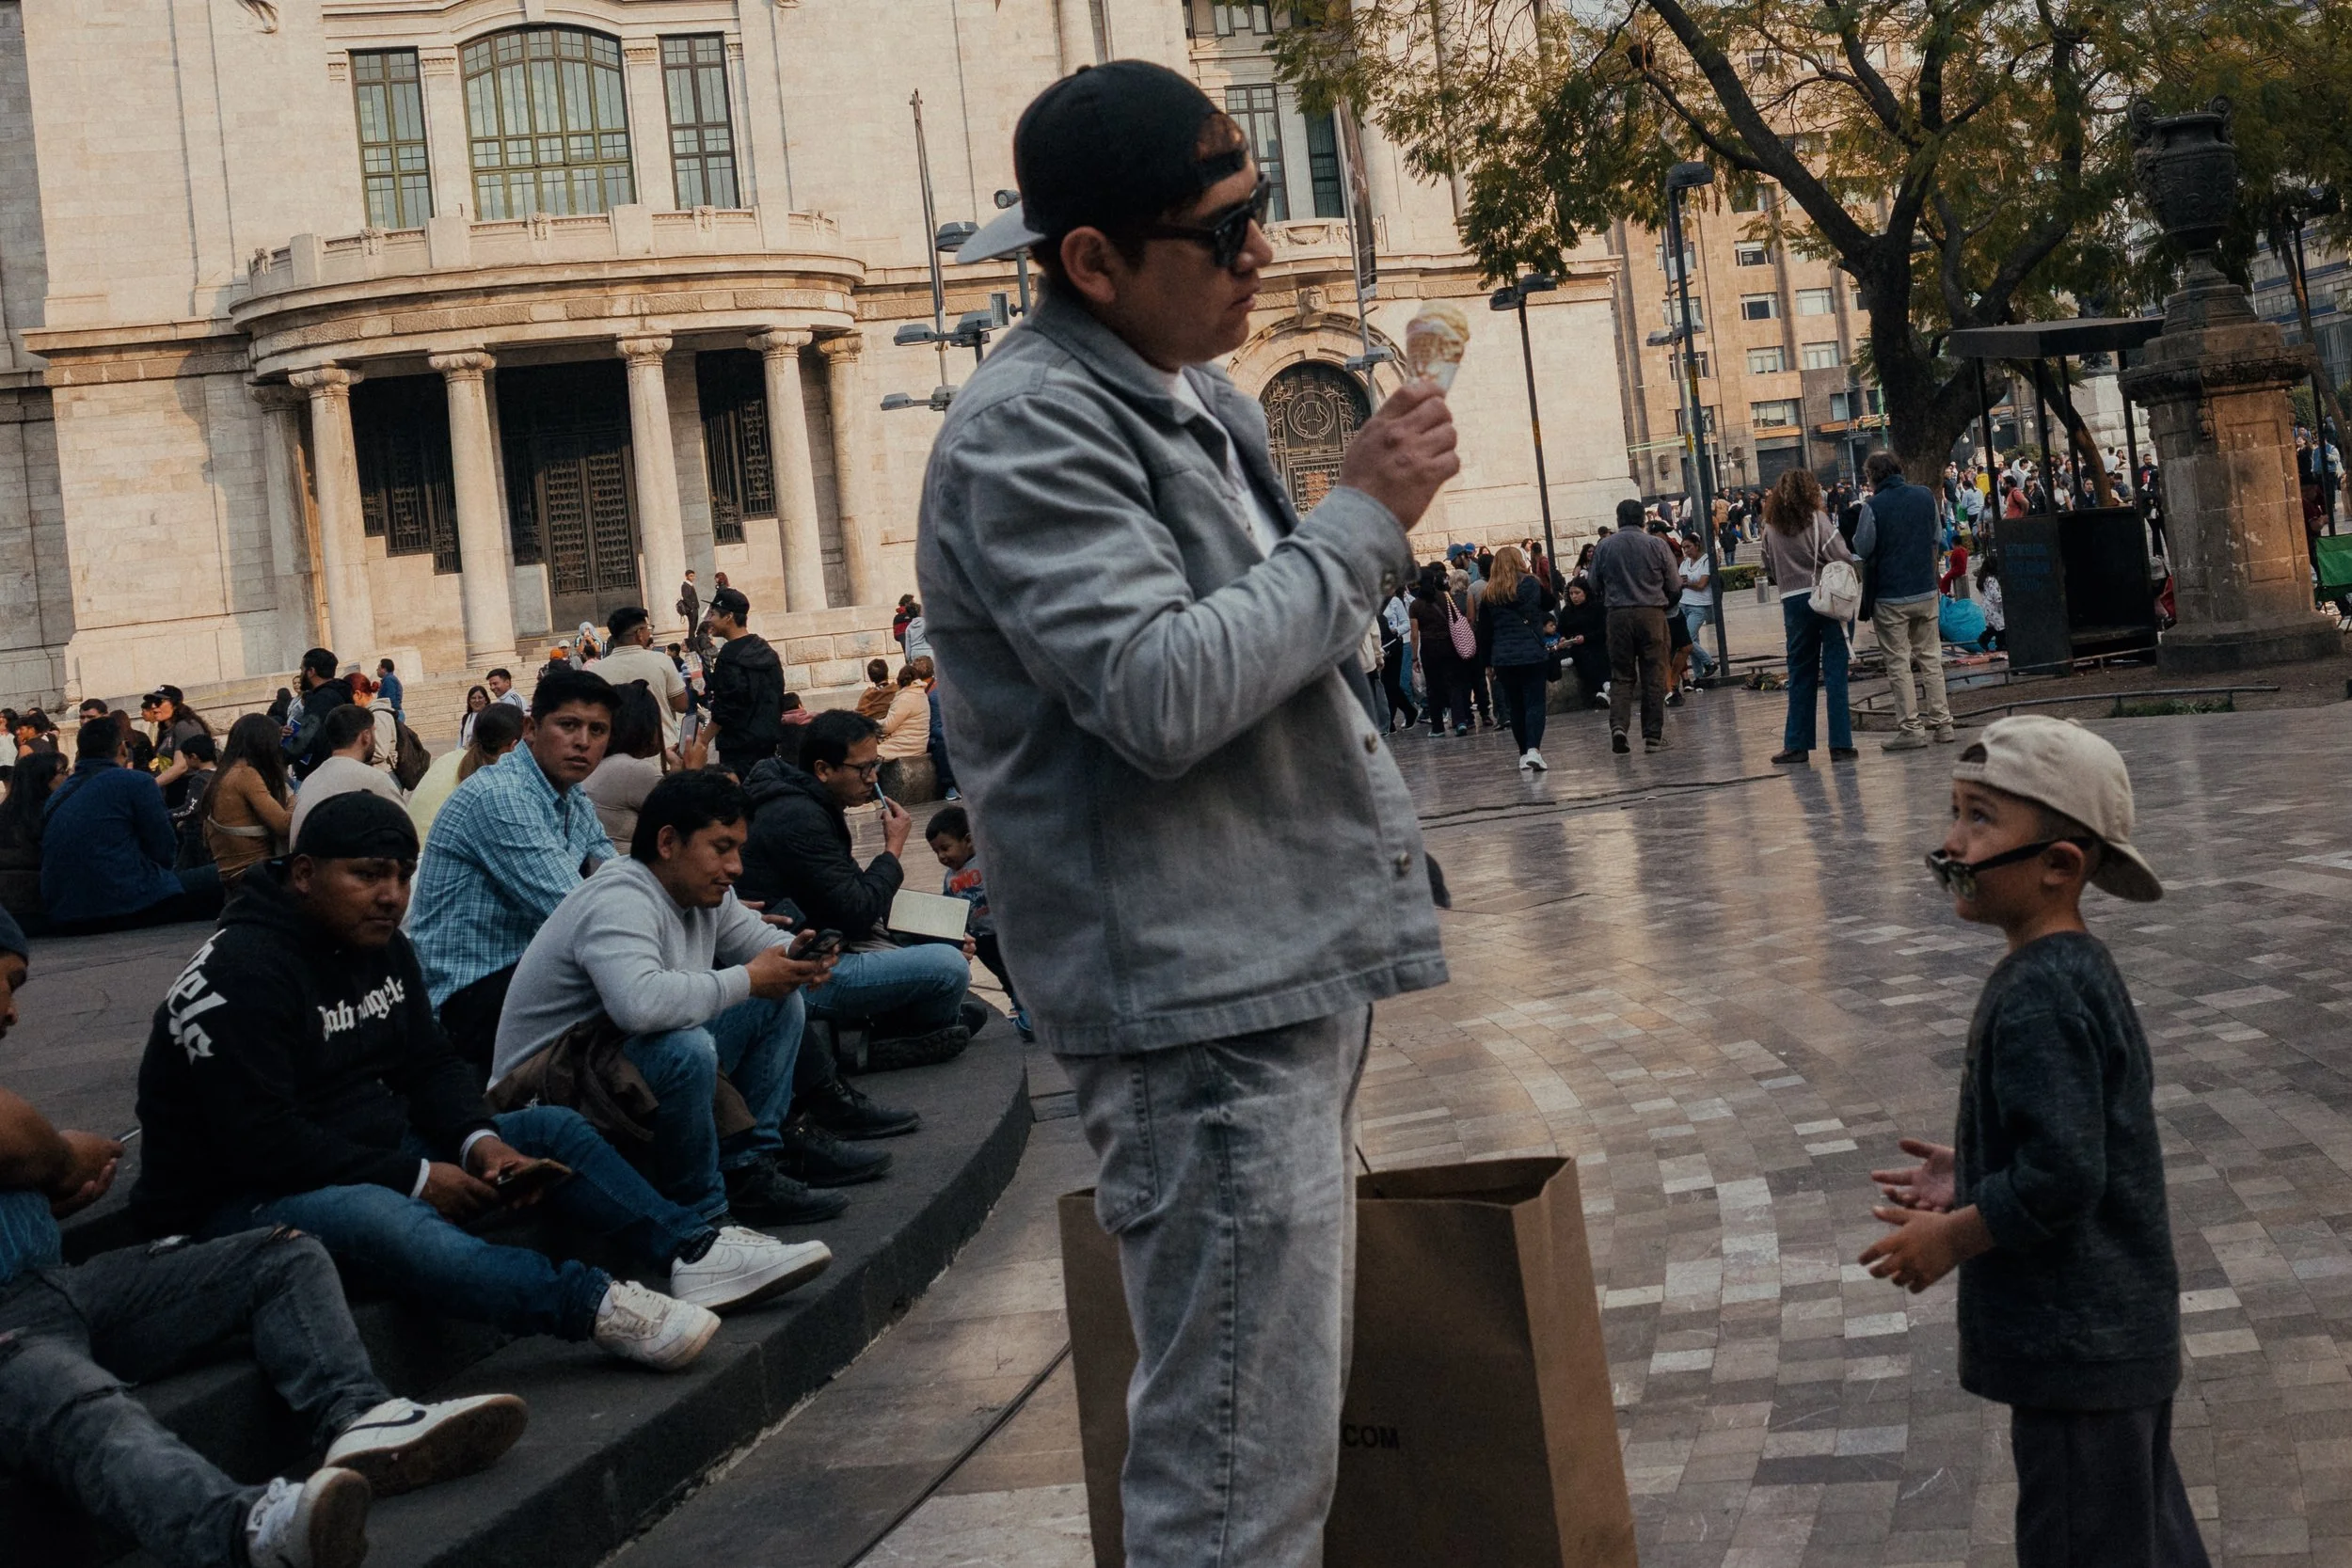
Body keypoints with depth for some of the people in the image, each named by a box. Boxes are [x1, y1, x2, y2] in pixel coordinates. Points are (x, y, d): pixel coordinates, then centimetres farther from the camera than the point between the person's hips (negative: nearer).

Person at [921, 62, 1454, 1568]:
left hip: (1294, 965, 10)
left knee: (1281, 1429, 17)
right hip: (1199, 1002, -10)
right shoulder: (1028, 432, -13)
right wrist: (1364, 521, -15)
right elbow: (1159, 693, -25)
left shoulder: (1200, 398, 16)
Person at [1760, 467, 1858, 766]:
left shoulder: (1771, 528, 5)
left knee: (1800, 674, 12)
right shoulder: (1816, 519, -8)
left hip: (1793, 603, 4)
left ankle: (1796, 744, 14)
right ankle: (1840, 744, -3)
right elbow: (1843, 557, -12)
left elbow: (1770, 567, 12)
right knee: (1835, 672, -1)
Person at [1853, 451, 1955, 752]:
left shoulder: (1873, 506, -14)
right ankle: (1941, 721, 13)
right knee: (1930, 658, 13)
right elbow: (1936, 538, 13)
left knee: (1899, 663, 2)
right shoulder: (1925, 496, 2)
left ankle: (1911, 727, 1)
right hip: (1927, 591, 5)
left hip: (1891, 596, -5)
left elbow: (1861, 550, -8)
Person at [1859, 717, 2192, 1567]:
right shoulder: (2077, 967, 6)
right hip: (2124, 1333, 10)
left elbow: (2061, 1179, -28)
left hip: (2076, 1350, -10)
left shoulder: (2036, 998, -25)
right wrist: (1972, 1179, 11)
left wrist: (1954, 1237, -14)